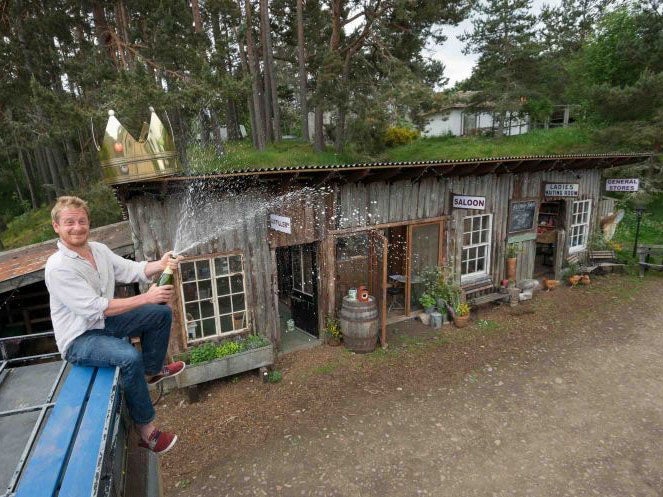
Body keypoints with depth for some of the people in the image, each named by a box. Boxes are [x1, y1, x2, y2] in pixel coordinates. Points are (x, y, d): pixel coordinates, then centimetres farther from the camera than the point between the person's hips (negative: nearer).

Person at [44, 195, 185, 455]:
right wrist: (147, 298, -32)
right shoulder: (58, 267, -24)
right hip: (78, 339, -8)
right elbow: (95, 308, -30)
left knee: (162, 313, 6)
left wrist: (160, 265, -25)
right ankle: (146, 429, -17)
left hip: (104, 322, 8)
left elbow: (131, 270, -3)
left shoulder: (99, 249, 0)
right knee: (130, 357, -33)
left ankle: (153, 370, 23)